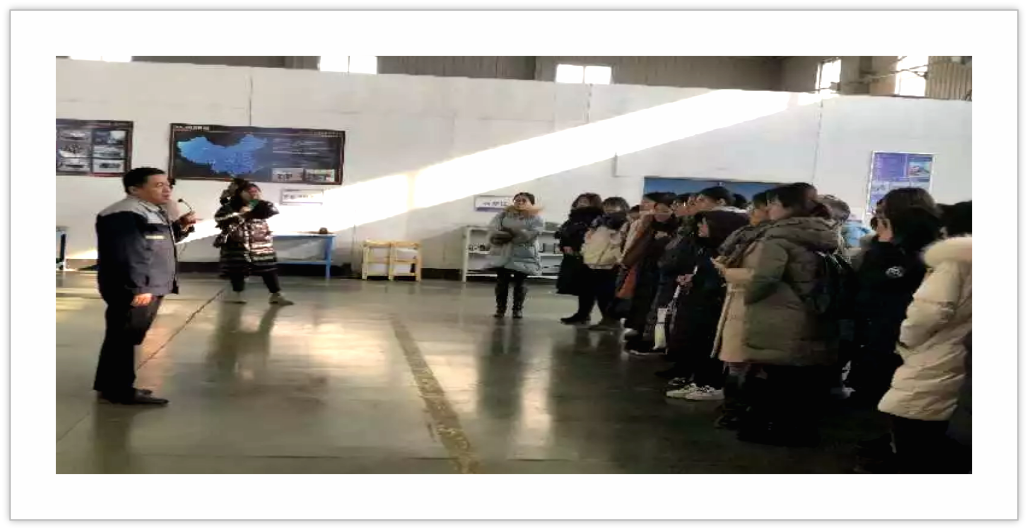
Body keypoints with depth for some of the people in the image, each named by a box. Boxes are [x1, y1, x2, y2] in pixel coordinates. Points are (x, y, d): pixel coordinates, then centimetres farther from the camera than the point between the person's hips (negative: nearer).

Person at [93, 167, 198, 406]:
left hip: (152, 287, 11)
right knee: (124, 338, -4)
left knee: (124, 337, 16)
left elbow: (159, 242, 27)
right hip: (134, 290, -11)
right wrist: (136, 288, -27)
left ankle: (110, 385, 26)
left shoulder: (152, 211, 16)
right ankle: (121, 390, 2)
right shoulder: (124, 215, -19)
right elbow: (126, 254, -25)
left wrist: (180, 227, 11)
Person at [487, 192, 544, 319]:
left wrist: (503, 236, -15)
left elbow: (528, 235, -14)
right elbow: (492, 228, -4)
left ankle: (518, 309, 14)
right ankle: (500, 308, 11)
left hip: (524, 256, -2)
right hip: (502, 254, 2)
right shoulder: (504, 215, 11)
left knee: (519, 283, 3)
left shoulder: (536, 219, 1)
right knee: (502, 281, 2)